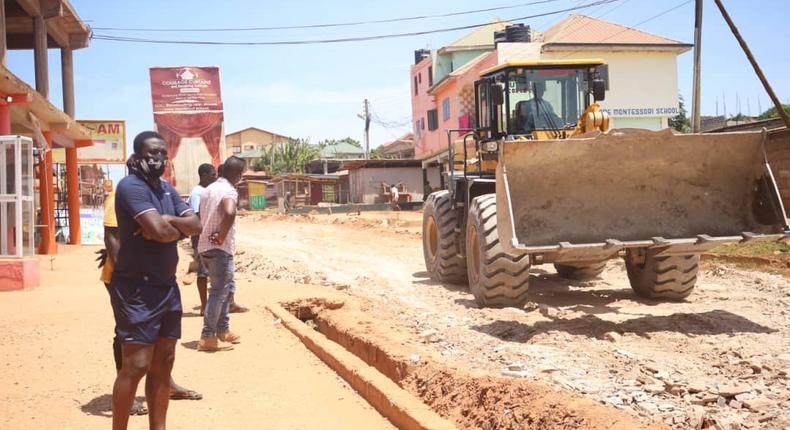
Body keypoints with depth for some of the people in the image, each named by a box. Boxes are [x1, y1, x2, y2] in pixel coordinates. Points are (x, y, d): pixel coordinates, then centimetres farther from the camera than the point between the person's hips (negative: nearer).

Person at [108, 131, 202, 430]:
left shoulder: (167, 189, 13)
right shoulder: (130, 186, -14)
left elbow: (196, 225, 3)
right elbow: (160, 231, -25)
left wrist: (167, 221, -15)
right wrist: (180, 229, -4)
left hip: (167, 287, 8)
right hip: (137, 289, -8)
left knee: (163, 363, 12)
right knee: (135, 365, -7)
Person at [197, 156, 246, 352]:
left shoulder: (209, 189, 15)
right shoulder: (229, 191, -14)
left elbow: (201, 217, 23)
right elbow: (229, 213, -35)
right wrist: (222, 237, -22)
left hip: (206, 246, 9)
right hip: (220, 249, -9)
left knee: (227, 288, 19)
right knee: (219, 292, -4)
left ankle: (223, 331, 24)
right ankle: (208, 337, -1)